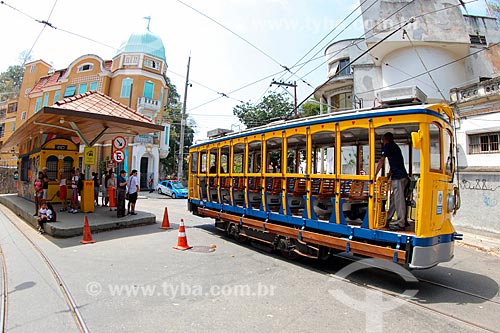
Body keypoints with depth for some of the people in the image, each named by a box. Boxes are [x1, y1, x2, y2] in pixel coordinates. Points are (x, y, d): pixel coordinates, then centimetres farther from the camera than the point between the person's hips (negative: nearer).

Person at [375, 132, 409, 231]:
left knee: (399, 199, -8)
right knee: (393, 199, 12)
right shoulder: (395, 147, 25)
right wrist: (389, 174, 25)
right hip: (402, 175, 9)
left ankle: (401, 223, -7)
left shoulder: (388, 145, 0)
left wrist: (375, 174, -1)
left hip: (398, 177, -9)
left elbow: (381, 161, -4)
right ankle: (387, 219, 19)